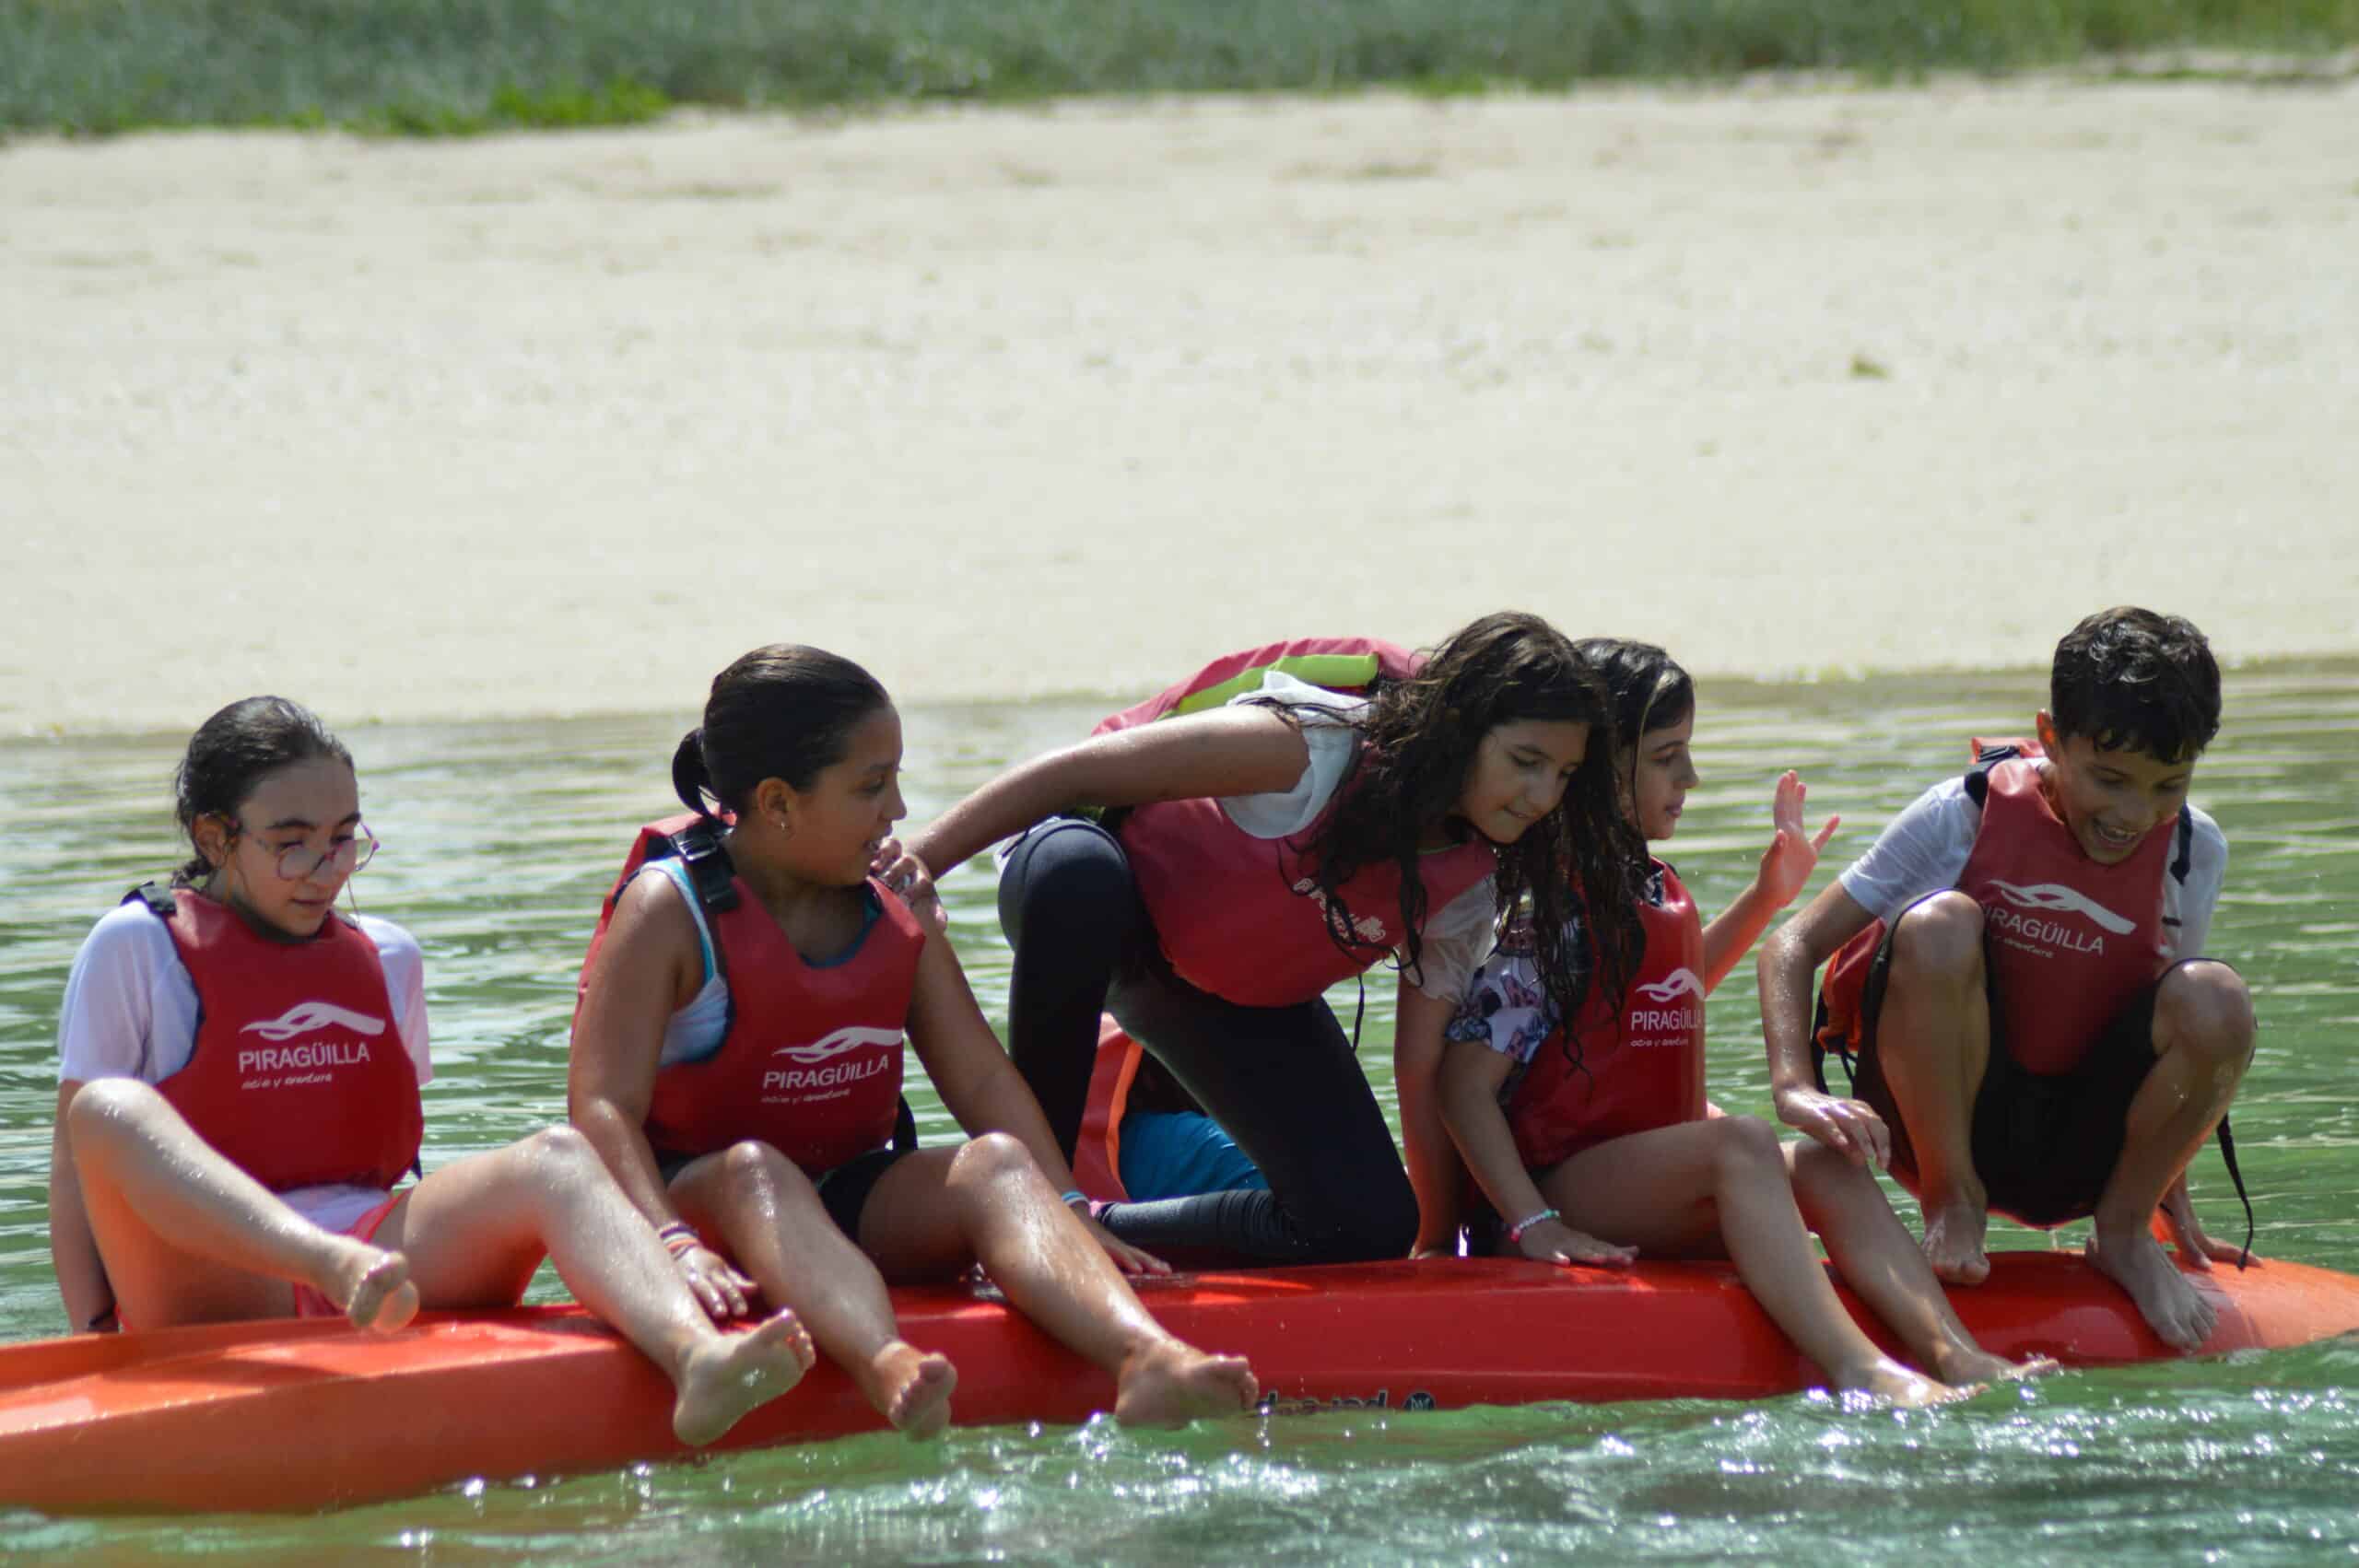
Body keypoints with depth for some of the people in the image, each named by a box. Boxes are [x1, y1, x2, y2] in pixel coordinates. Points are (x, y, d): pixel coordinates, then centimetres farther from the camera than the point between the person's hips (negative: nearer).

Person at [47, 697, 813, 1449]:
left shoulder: (388, 960, 21)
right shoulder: (137, 948, 7)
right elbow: (78, 1160, 3)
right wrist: (95, 1338, -6)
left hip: (375, 1253, 4)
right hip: (212, 1286, -4)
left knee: (557, 1158, -23)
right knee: (110, 1111, -32)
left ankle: (694, 1357, -55)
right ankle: (344, 1272, -58)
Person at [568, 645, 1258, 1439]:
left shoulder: (894, 910, 10)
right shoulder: (669, 911, -8)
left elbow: (983, 1079, 4)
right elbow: (603, 1108, -19)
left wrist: (1069, 1215, -11)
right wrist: (677, 1247, -36)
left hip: (856, 1214, 5)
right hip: (694, 1195, -5)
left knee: (995, 1163, -23)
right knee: (753, 1169, -38)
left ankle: (1146, 1359, -53)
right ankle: (889, 1370, -68)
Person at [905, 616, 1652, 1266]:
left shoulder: (1465, 888, -12)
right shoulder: (1319, 743, -32)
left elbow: (1427, 1076, -3)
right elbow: (1079, 771, -28)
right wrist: (912, 865, -27)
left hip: (1241, 999, 6)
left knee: (1370, 1229, -13)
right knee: (1076, 868, -45)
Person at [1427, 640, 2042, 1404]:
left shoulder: (1659, 890, 15)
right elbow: (1464, 1084, -17)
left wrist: (1766, 897, 32)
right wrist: (1534, 1225, -25)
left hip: (1654, 1184, 9)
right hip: (1560, 1182, -9)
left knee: (1823, 1163, -13)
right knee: (1742, 1142, -30)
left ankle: (1954, 1354, -33)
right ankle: (1852, 1369, -49)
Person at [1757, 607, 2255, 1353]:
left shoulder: (2193, 852, -1)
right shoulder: (1967, 815, -11)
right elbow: (1792, 947, -11)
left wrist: (2172, 1207, 10)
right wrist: (1795, 1088, -28)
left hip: (2077, 1151, 2)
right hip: (1938, 1118, -2)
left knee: (2216, 1001, -26)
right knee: (1938, 925, -30)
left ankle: (2124, 1233, -2)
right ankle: (1952, 1205, -12)